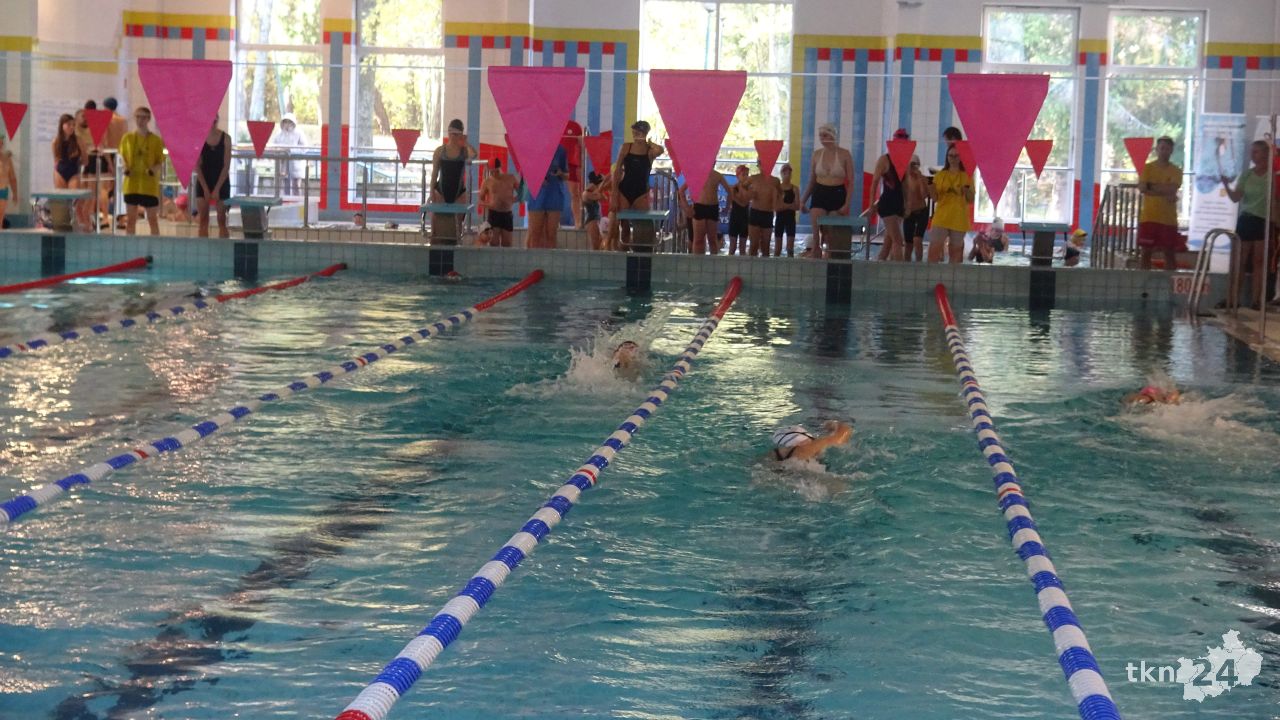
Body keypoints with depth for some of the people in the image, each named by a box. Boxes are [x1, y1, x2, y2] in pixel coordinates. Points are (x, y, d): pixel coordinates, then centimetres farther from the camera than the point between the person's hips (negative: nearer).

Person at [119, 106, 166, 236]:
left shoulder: (155, 140, -2)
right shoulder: (127, 138, 4)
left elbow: (161, 163, 0)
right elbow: (122, 157, 13)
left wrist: (154, 169, -20)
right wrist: (125, 167, -8)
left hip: (149, 185, -2)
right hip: (131, 184, 2)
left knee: (152, 219, 4)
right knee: (130, 218, 6)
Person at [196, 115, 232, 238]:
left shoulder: (225, 138, -4)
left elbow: (226, 166, -7)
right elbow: (197, 166, -3)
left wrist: (217, 189, -12)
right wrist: (205, 189, -10)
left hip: (221, 182, -1)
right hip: (203, 182, 1)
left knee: (222, 221, 1)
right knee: (203, 221, 0)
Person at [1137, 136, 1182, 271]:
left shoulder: (1176, 171, 6)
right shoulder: (1147, 168, 4)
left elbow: (1172, 189, -10)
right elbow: (1142, 188, -10)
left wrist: (1152, 186, -7)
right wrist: (1165, 192, -13)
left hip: (1169, 219, 1)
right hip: (1149, 217, 0)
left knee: (1170, 253, 3)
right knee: (1145, 252, 0)